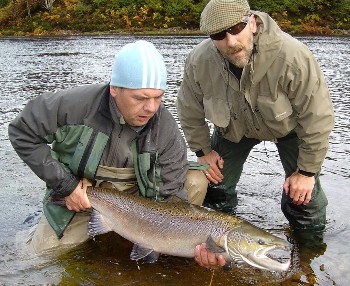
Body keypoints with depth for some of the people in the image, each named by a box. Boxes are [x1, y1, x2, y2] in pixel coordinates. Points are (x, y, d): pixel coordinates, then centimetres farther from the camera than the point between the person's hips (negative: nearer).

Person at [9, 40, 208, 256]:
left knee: (196, 181, -18)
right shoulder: (76, 105, -26)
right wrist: (65, 184, -18)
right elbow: (22, 133, -14)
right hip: (78, 194, -1)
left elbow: (171, 195, -16)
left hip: (138, 193, 1)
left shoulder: (166, 128, -21)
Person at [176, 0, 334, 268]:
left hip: (288, 126, -2)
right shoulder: (199, 61, -31)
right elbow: (190, 110, -10)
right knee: (216, 184, 3)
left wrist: (307, 171, -21)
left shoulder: (292, 56, -41)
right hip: (234, 125, 3)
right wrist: (203, 150, -6)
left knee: (302, 191, -7)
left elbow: (318, 117, -29)